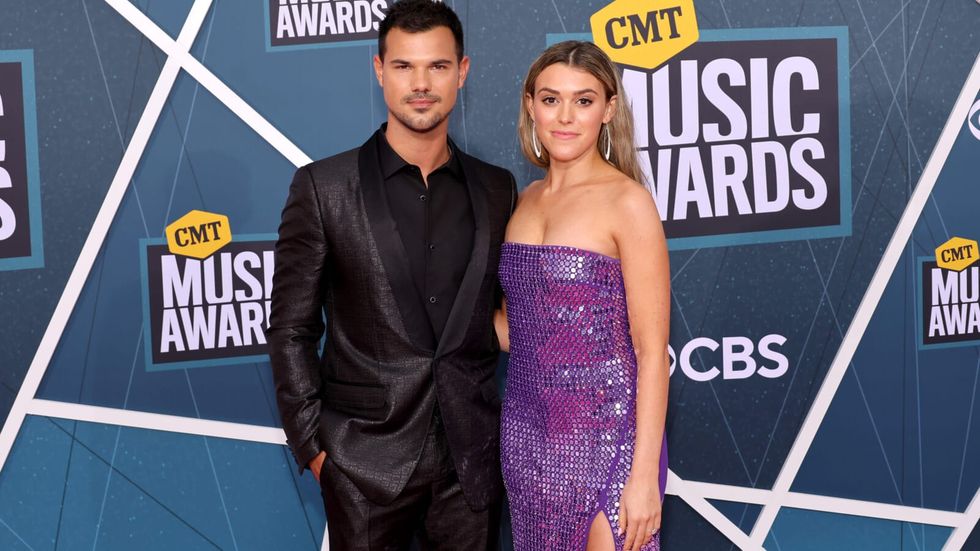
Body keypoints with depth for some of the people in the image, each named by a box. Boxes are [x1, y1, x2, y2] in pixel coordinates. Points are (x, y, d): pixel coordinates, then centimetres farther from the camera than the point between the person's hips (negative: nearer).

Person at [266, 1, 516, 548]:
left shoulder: (497, 190, 5)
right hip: (367, 458, -2)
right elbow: (292, 329, -1)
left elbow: (500, 309, 13)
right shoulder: (323, 188, -3)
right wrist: (313, 445, -6)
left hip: (472, 456, 3)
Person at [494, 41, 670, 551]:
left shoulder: (627, 202, -11)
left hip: (603, 439, -6)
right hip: (526, 433, 6)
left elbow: (652, 353, -12)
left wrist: (644, 474, -16)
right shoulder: (527, 199, 8)